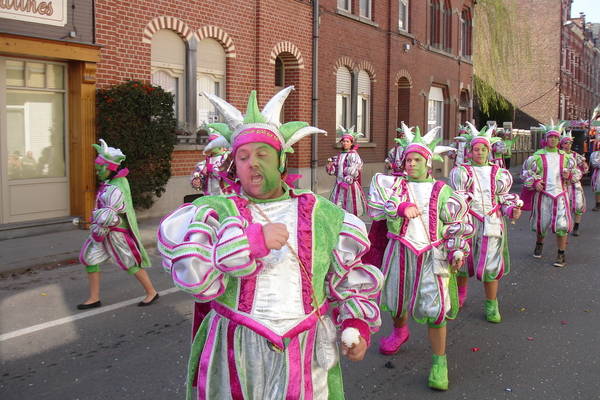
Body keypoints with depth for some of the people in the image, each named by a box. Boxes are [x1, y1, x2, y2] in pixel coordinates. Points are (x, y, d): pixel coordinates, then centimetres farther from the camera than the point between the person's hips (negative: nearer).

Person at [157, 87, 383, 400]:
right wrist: (253, 241, -25)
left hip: (305, 357, 2)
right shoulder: (216, 210, -3)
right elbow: (190, 270, -20)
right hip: (235, 358, -1)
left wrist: (358, 325, 0)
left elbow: (349, 279, 13)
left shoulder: (323, 215, 5)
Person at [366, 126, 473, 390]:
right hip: (399, 253, 1)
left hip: (432, 257, -1)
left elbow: (457, 225, 7)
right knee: (397, 299, 18)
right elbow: (376, 203, -13)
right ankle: (400, 331, 52)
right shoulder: (394, 184, 3)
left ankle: (440, 361, 12)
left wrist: (457, 251, -3)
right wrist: (401, 206, -23)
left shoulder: (442, 191, 4)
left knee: (435, 307, -5)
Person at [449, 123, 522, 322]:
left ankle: (491, 304, 17)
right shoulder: (461, 172, 4)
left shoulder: (499, 173, 10)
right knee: (464, 261, 9)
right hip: (468, 222, -1)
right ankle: (459, 296, 34)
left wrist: (512, 210, -7)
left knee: (491, 263, 1)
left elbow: (505, 199, 12)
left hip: (492, 223, 1)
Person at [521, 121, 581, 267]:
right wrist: (534, 183, -11)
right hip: (542, 194, -1)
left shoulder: (565, 156, 9)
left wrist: (569, 175, -4)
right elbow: (526, 173, 4)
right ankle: (539, 244, 39)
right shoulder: (538, 156, 0)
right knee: (541, 223, 9)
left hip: (560, 194, 2)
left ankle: (561, 255, 6)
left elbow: (576, 173, 17)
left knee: (562, 224, -6)